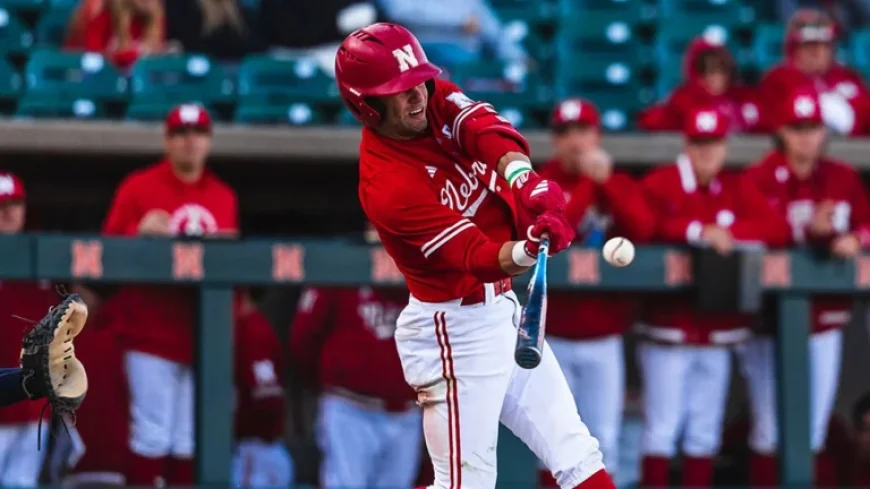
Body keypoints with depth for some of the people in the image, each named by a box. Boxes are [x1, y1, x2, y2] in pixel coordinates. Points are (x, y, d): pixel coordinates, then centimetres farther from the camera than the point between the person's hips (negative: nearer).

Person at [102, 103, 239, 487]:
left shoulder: (224, 197, 13)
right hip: (152, 334, -4)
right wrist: (140, 234, -21)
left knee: (190, 438, 5)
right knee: (152, 434, -9)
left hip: (204, 337, 4)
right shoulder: (138, 188, 1)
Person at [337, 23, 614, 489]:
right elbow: (477, 257, -29)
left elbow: (490, 133, -21)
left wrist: (524, 178, -42)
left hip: (501, 309, 8)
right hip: (455, 333, -8)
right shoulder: (386, 187, -24)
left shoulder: (437, 101, -3)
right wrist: (529, 249, -49)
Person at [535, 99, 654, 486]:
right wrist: (586, 181, -18)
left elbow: (643, 230, -13)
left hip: (604, 338, 2)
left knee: (603, 440, 0)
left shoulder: (621, 185, 6)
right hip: (552, 337, -2)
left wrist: (606, 181, -19)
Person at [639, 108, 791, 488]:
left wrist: (729, 231, -14)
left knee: (706, 432, 8)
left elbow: (778, 229, -2)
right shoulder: (660, 184, -5)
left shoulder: (737, 189, 9)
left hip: (719, 331, 5)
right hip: (669, 327, -5)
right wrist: (699, 231, -27)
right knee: (662, 428, -6)